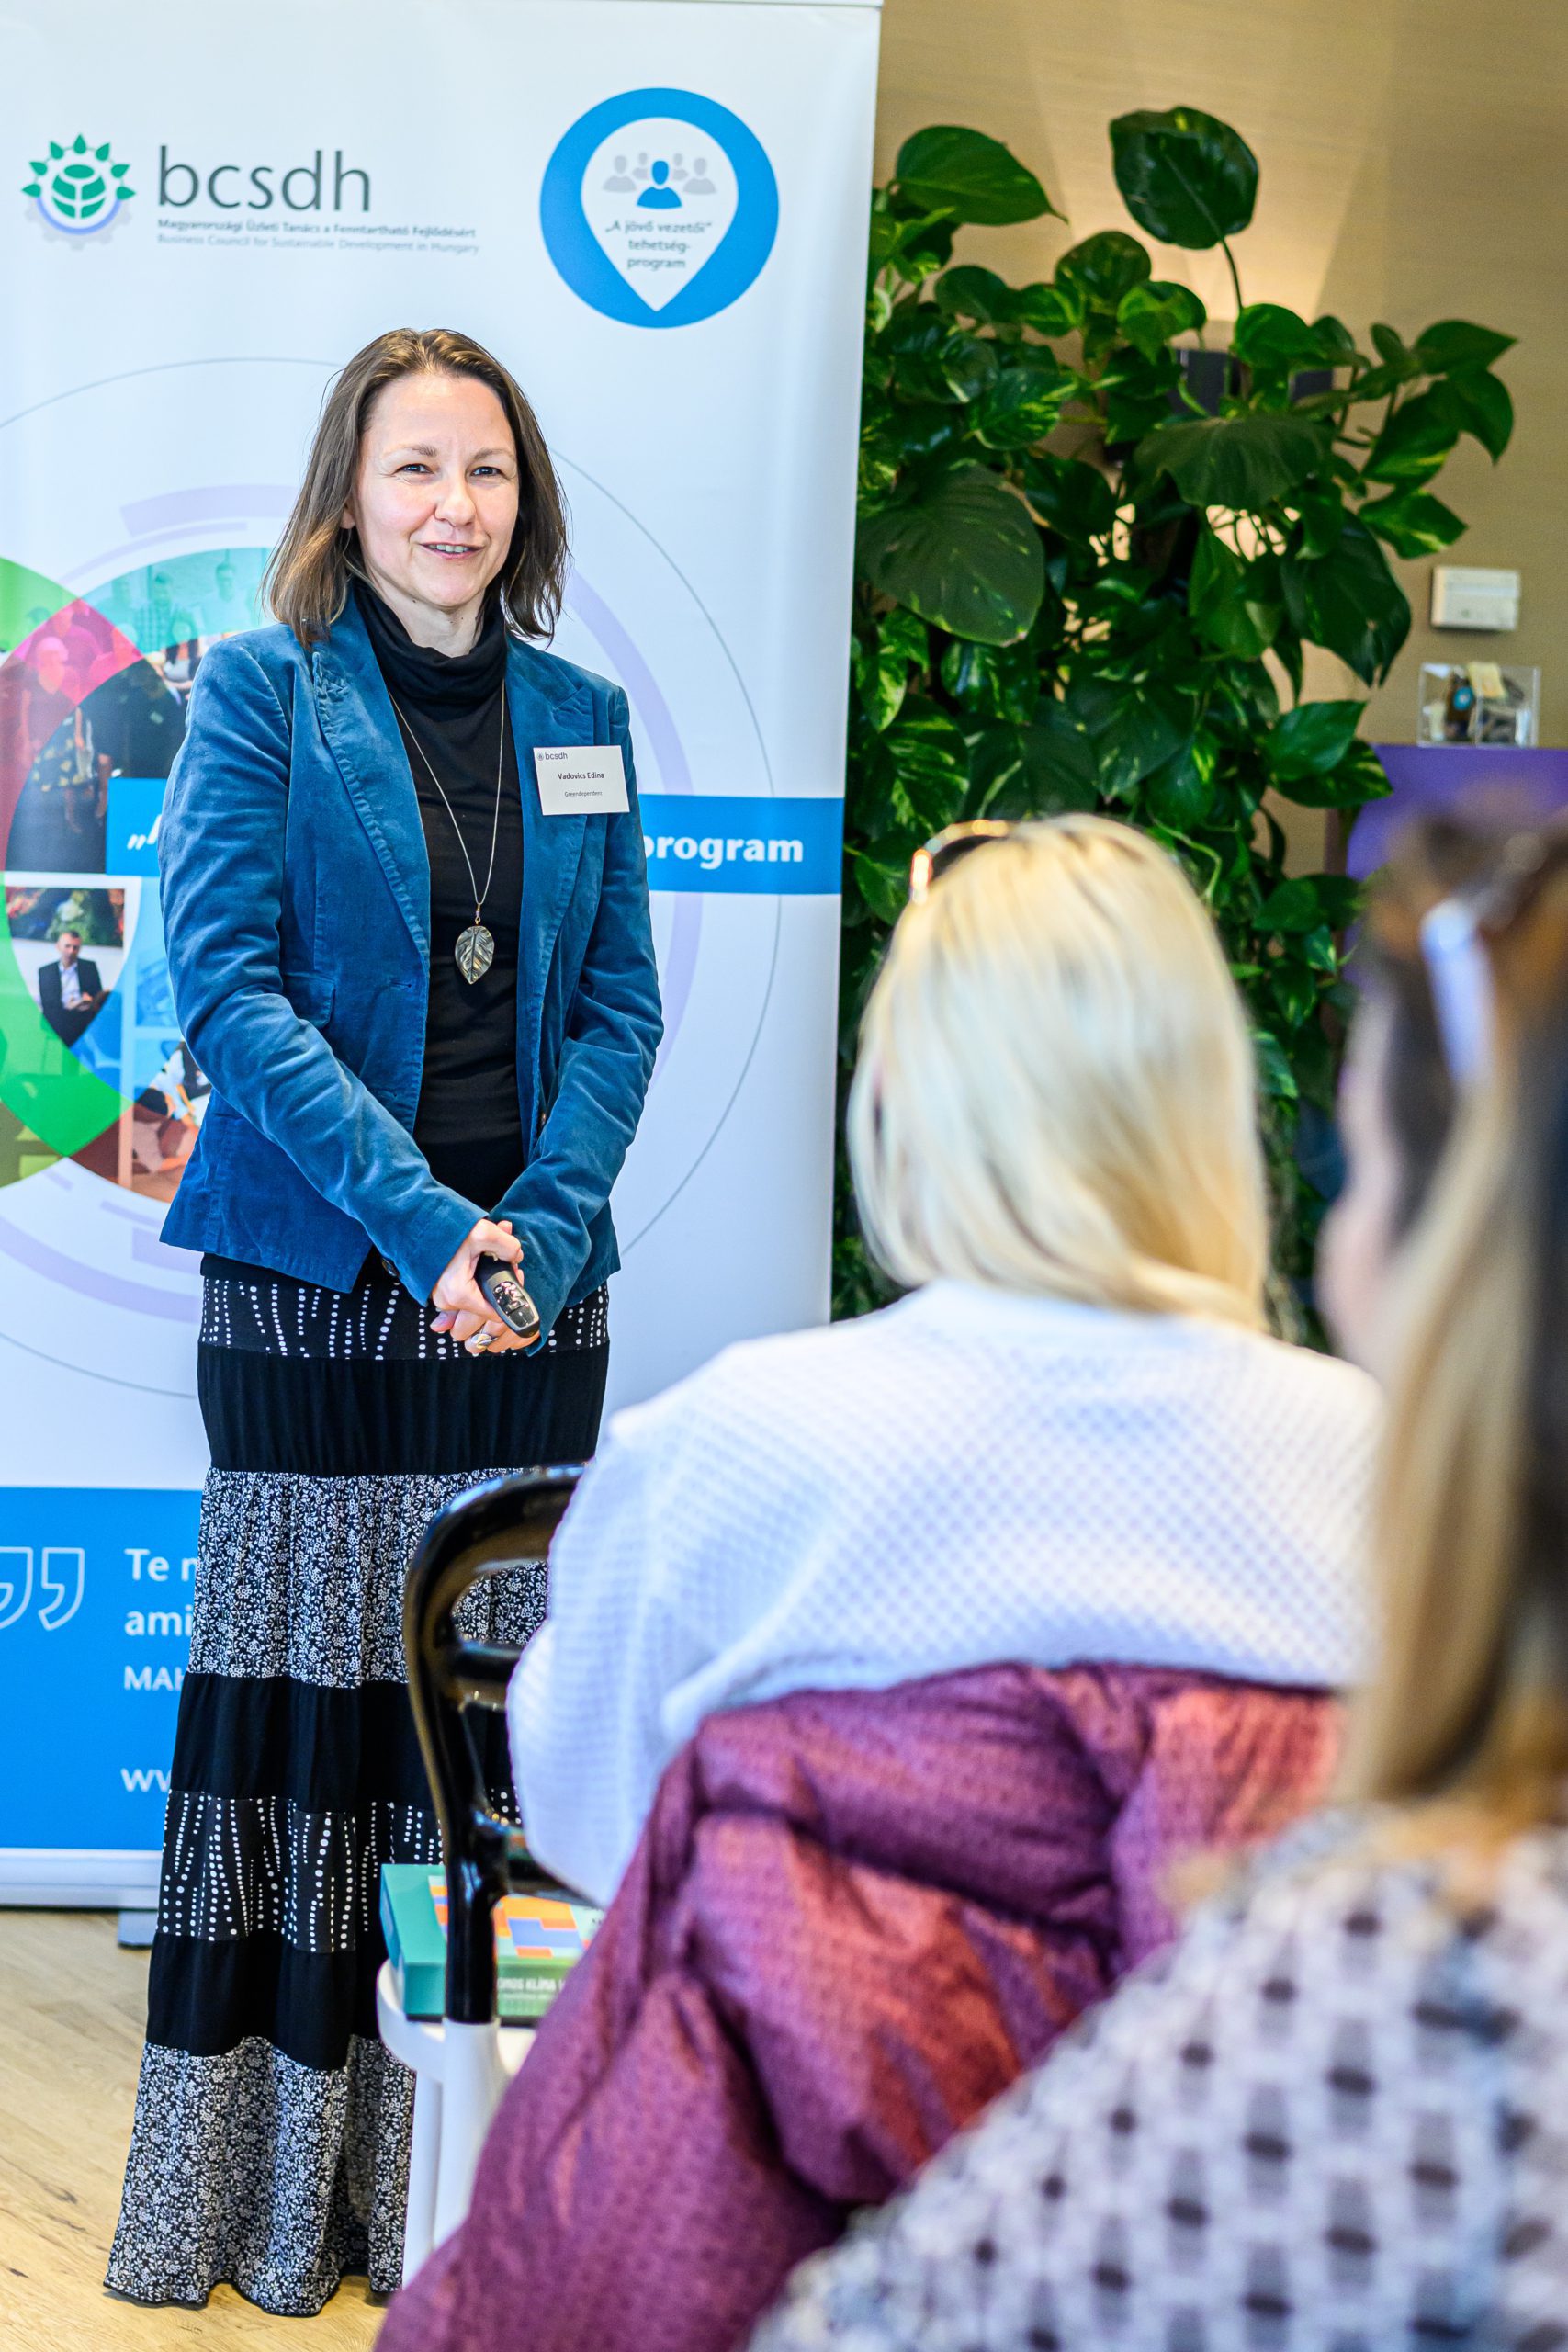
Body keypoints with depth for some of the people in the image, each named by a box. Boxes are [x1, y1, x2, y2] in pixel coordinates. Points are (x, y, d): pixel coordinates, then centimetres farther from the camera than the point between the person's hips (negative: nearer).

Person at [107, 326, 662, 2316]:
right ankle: (267, 2193, 11)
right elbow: (228, 987, -9)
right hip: (311, 1283, -3)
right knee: (304, 1693, 1)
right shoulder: (260, 693, 0)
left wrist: (541, 1227, -8)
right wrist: (418, 1218, -18)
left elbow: (618, 1005, 8)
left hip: (530, 1284, 3)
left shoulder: (579, 716, 11)